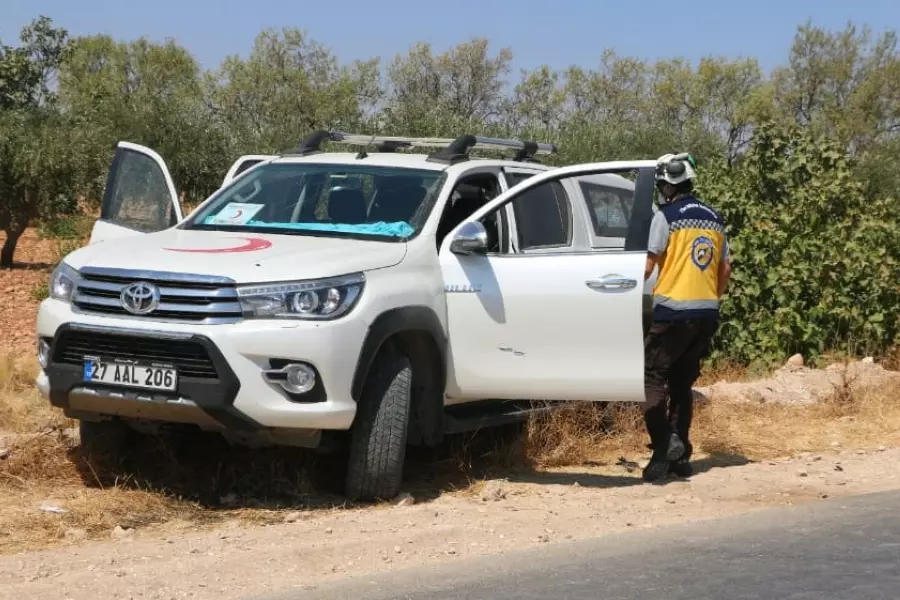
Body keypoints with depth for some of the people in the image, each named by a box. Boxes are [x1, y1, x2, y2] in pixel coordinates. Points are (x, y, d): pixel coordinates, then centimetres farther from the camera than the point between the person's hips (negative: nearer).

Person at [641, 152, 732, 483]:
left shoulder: (666, 216, -7)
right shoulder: (713, 218, 13)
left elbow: (648, 263, -11)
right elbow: (725, 267, 17)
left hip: (673, 310, -6)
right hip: (708, 313, 7)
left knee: (652, 377, -2)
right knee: (682, 382, 13)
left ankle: (665, 444, -19)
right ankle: (680, 454, 10)